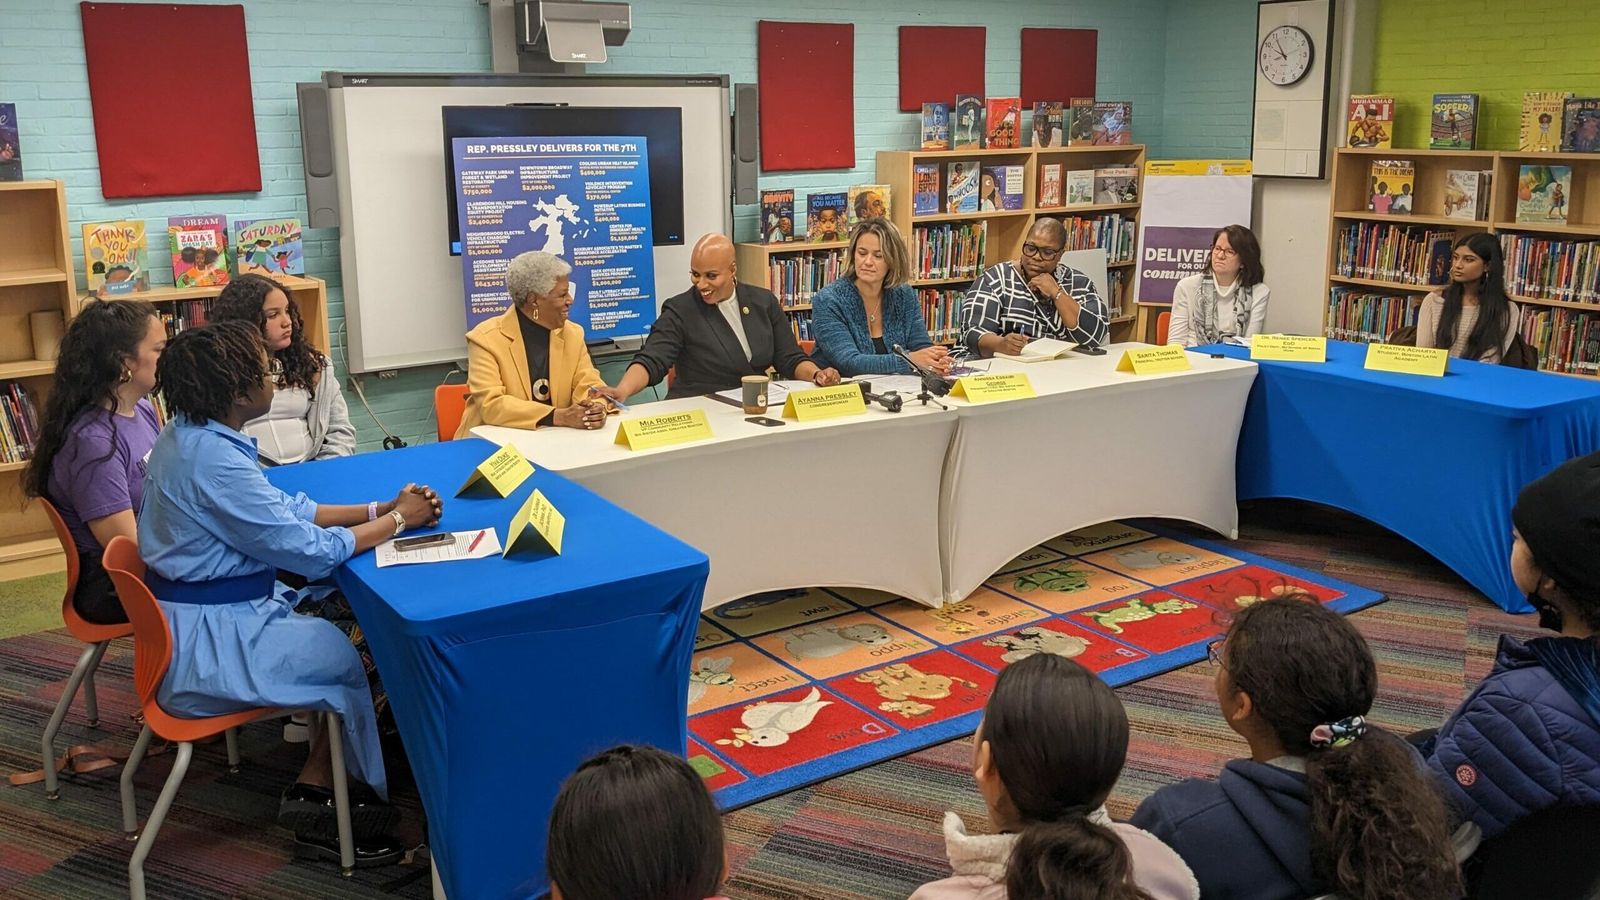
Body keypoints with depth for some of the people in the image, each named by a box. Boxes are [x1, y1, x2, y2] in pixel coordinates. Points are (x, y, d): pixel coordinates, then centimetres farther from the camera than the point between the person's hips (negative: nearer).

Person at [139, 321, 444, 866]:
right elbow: (309, 550, -23)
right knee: (357, 655, -2)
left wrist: (378, 510, 2)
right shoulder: (214, 460, -26)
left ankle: (315, 794, 8)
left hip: (211, 612, 9)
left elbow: (283, 509, 10)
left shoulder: (189, 435, 5)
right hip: (206, 644, -9)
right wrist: (398, 520, -9)